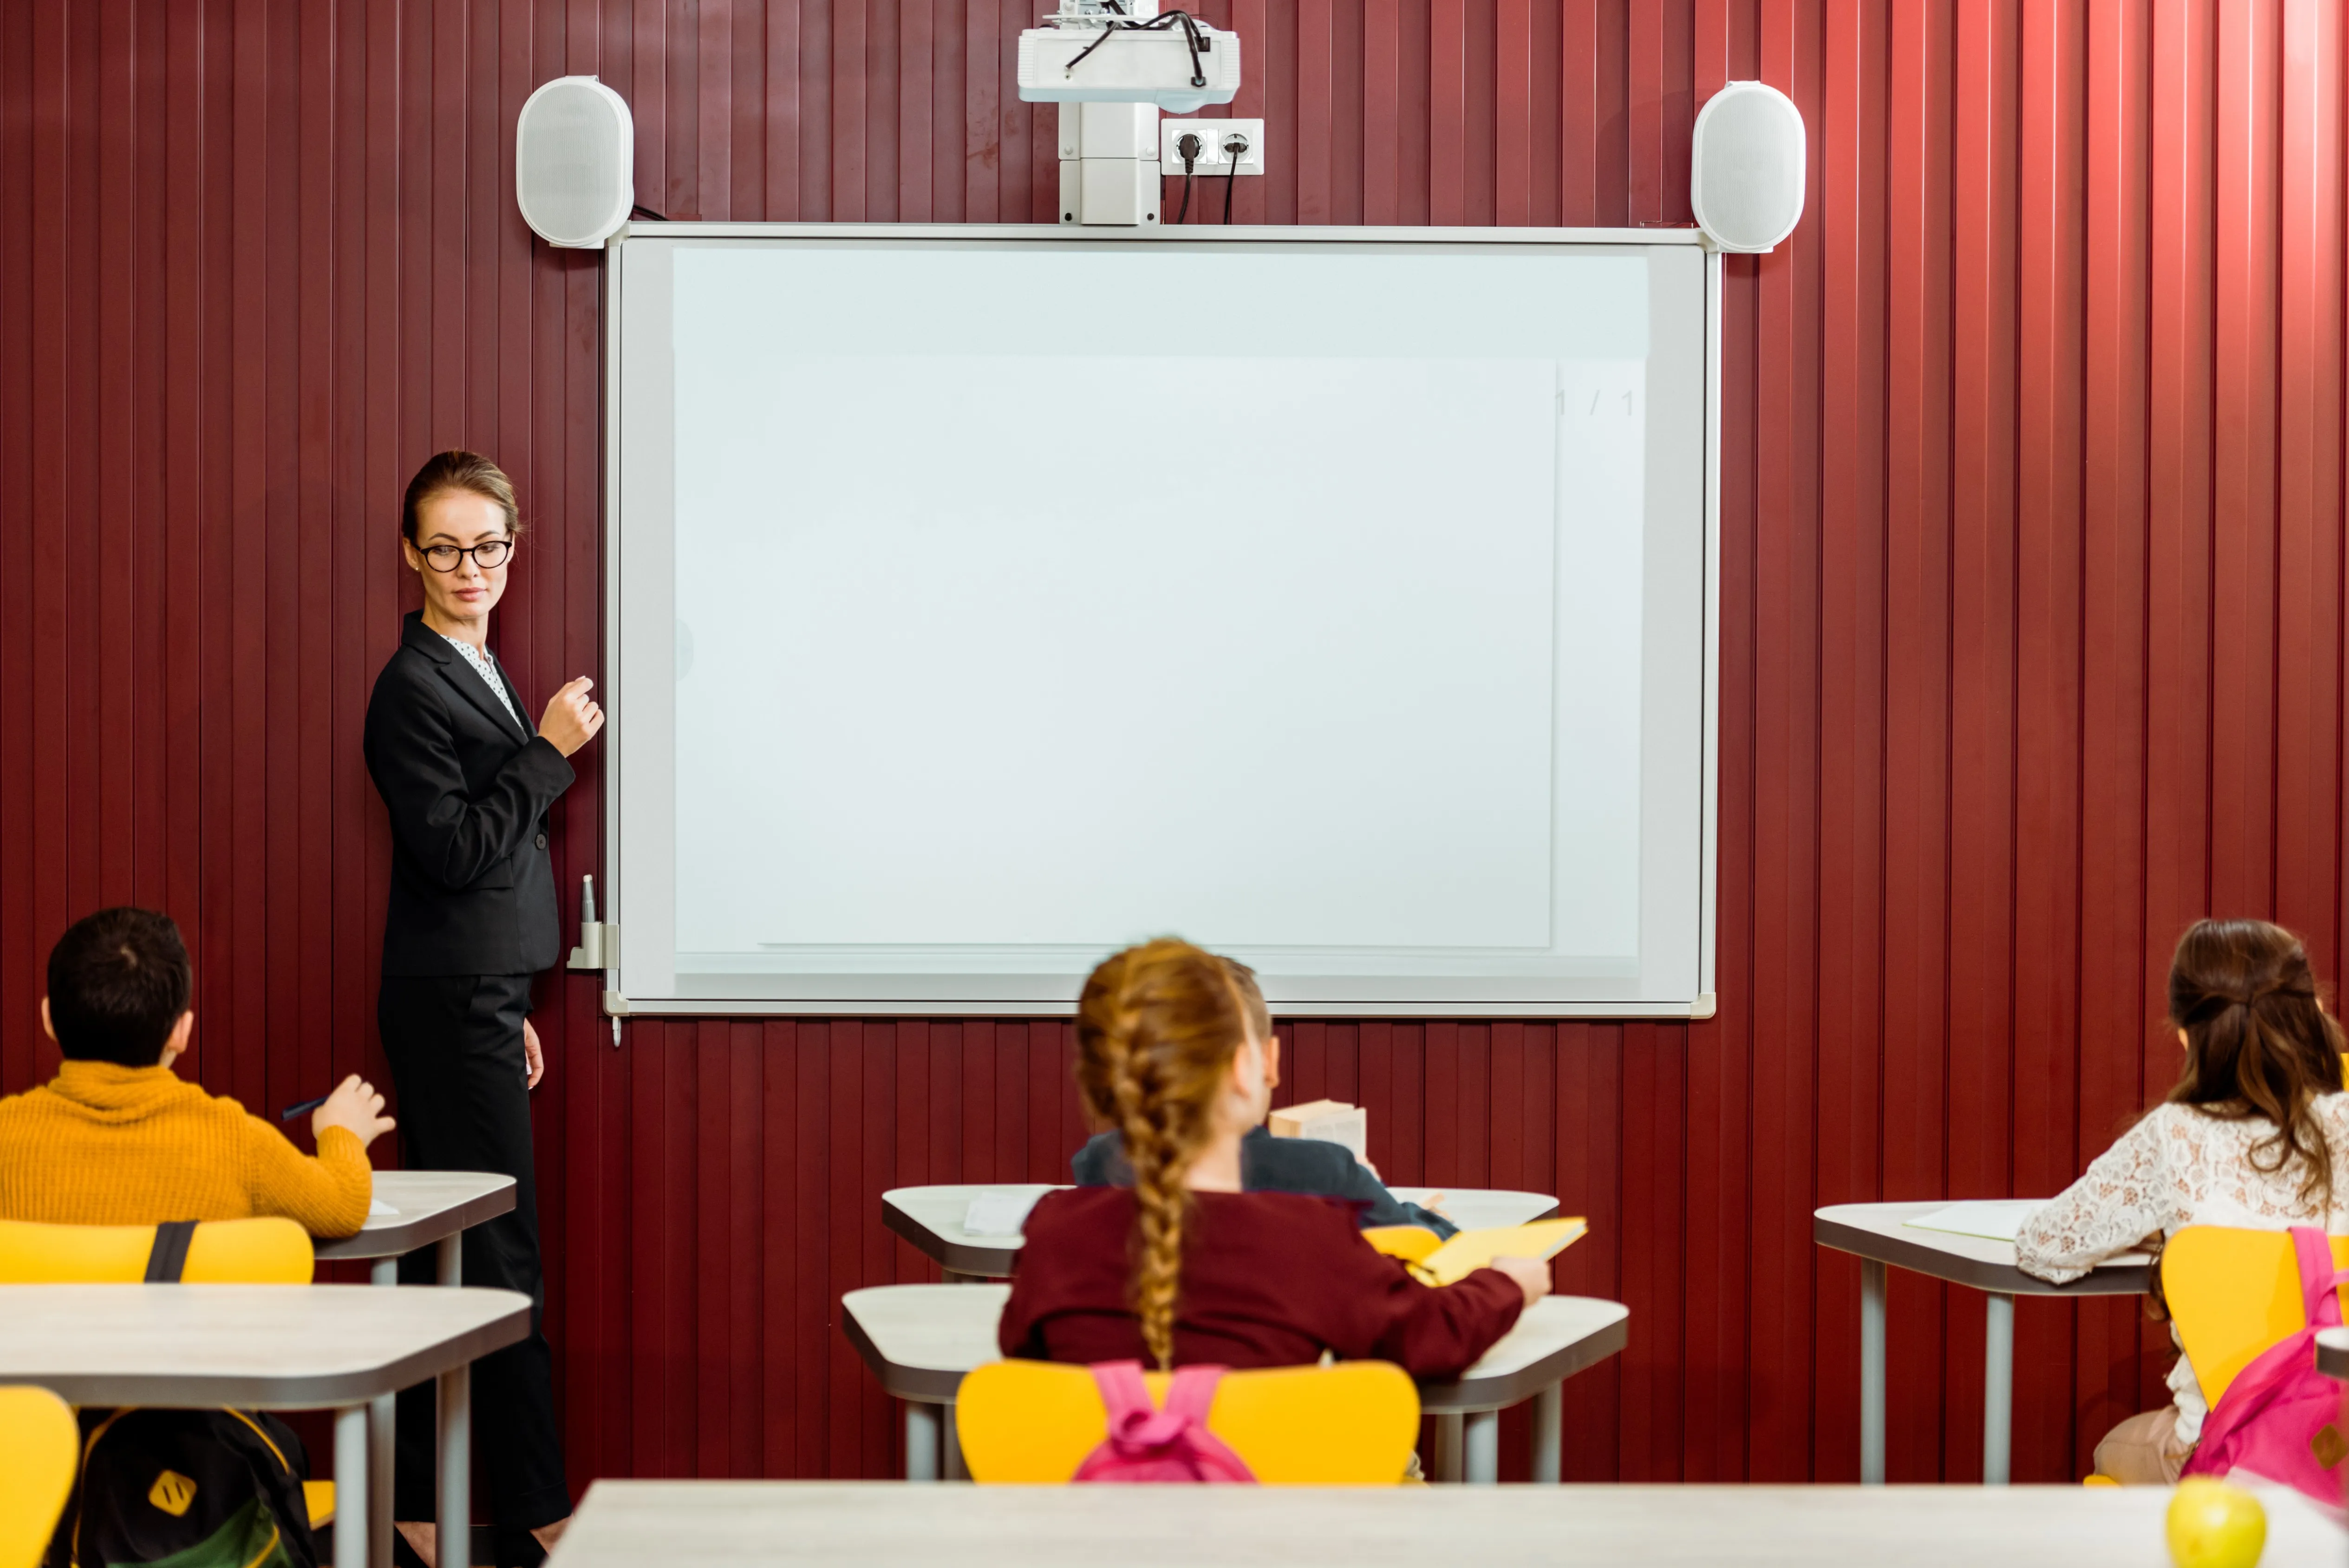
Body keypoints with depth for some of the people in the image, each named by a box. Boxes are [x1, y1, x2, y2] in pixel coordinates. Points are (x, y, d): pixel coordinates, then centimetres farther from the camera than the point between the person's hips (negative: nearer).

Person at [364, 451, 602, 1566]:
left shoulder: (476, 672, 15)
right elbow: (454, 852, -20)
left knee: (445, 1259, 12)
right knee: (500, 1258, -6)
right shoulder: (414, 688, -14)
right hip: (451, 1010, -9)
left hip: (470, 1002, 9)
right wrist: (552, 751, -16)